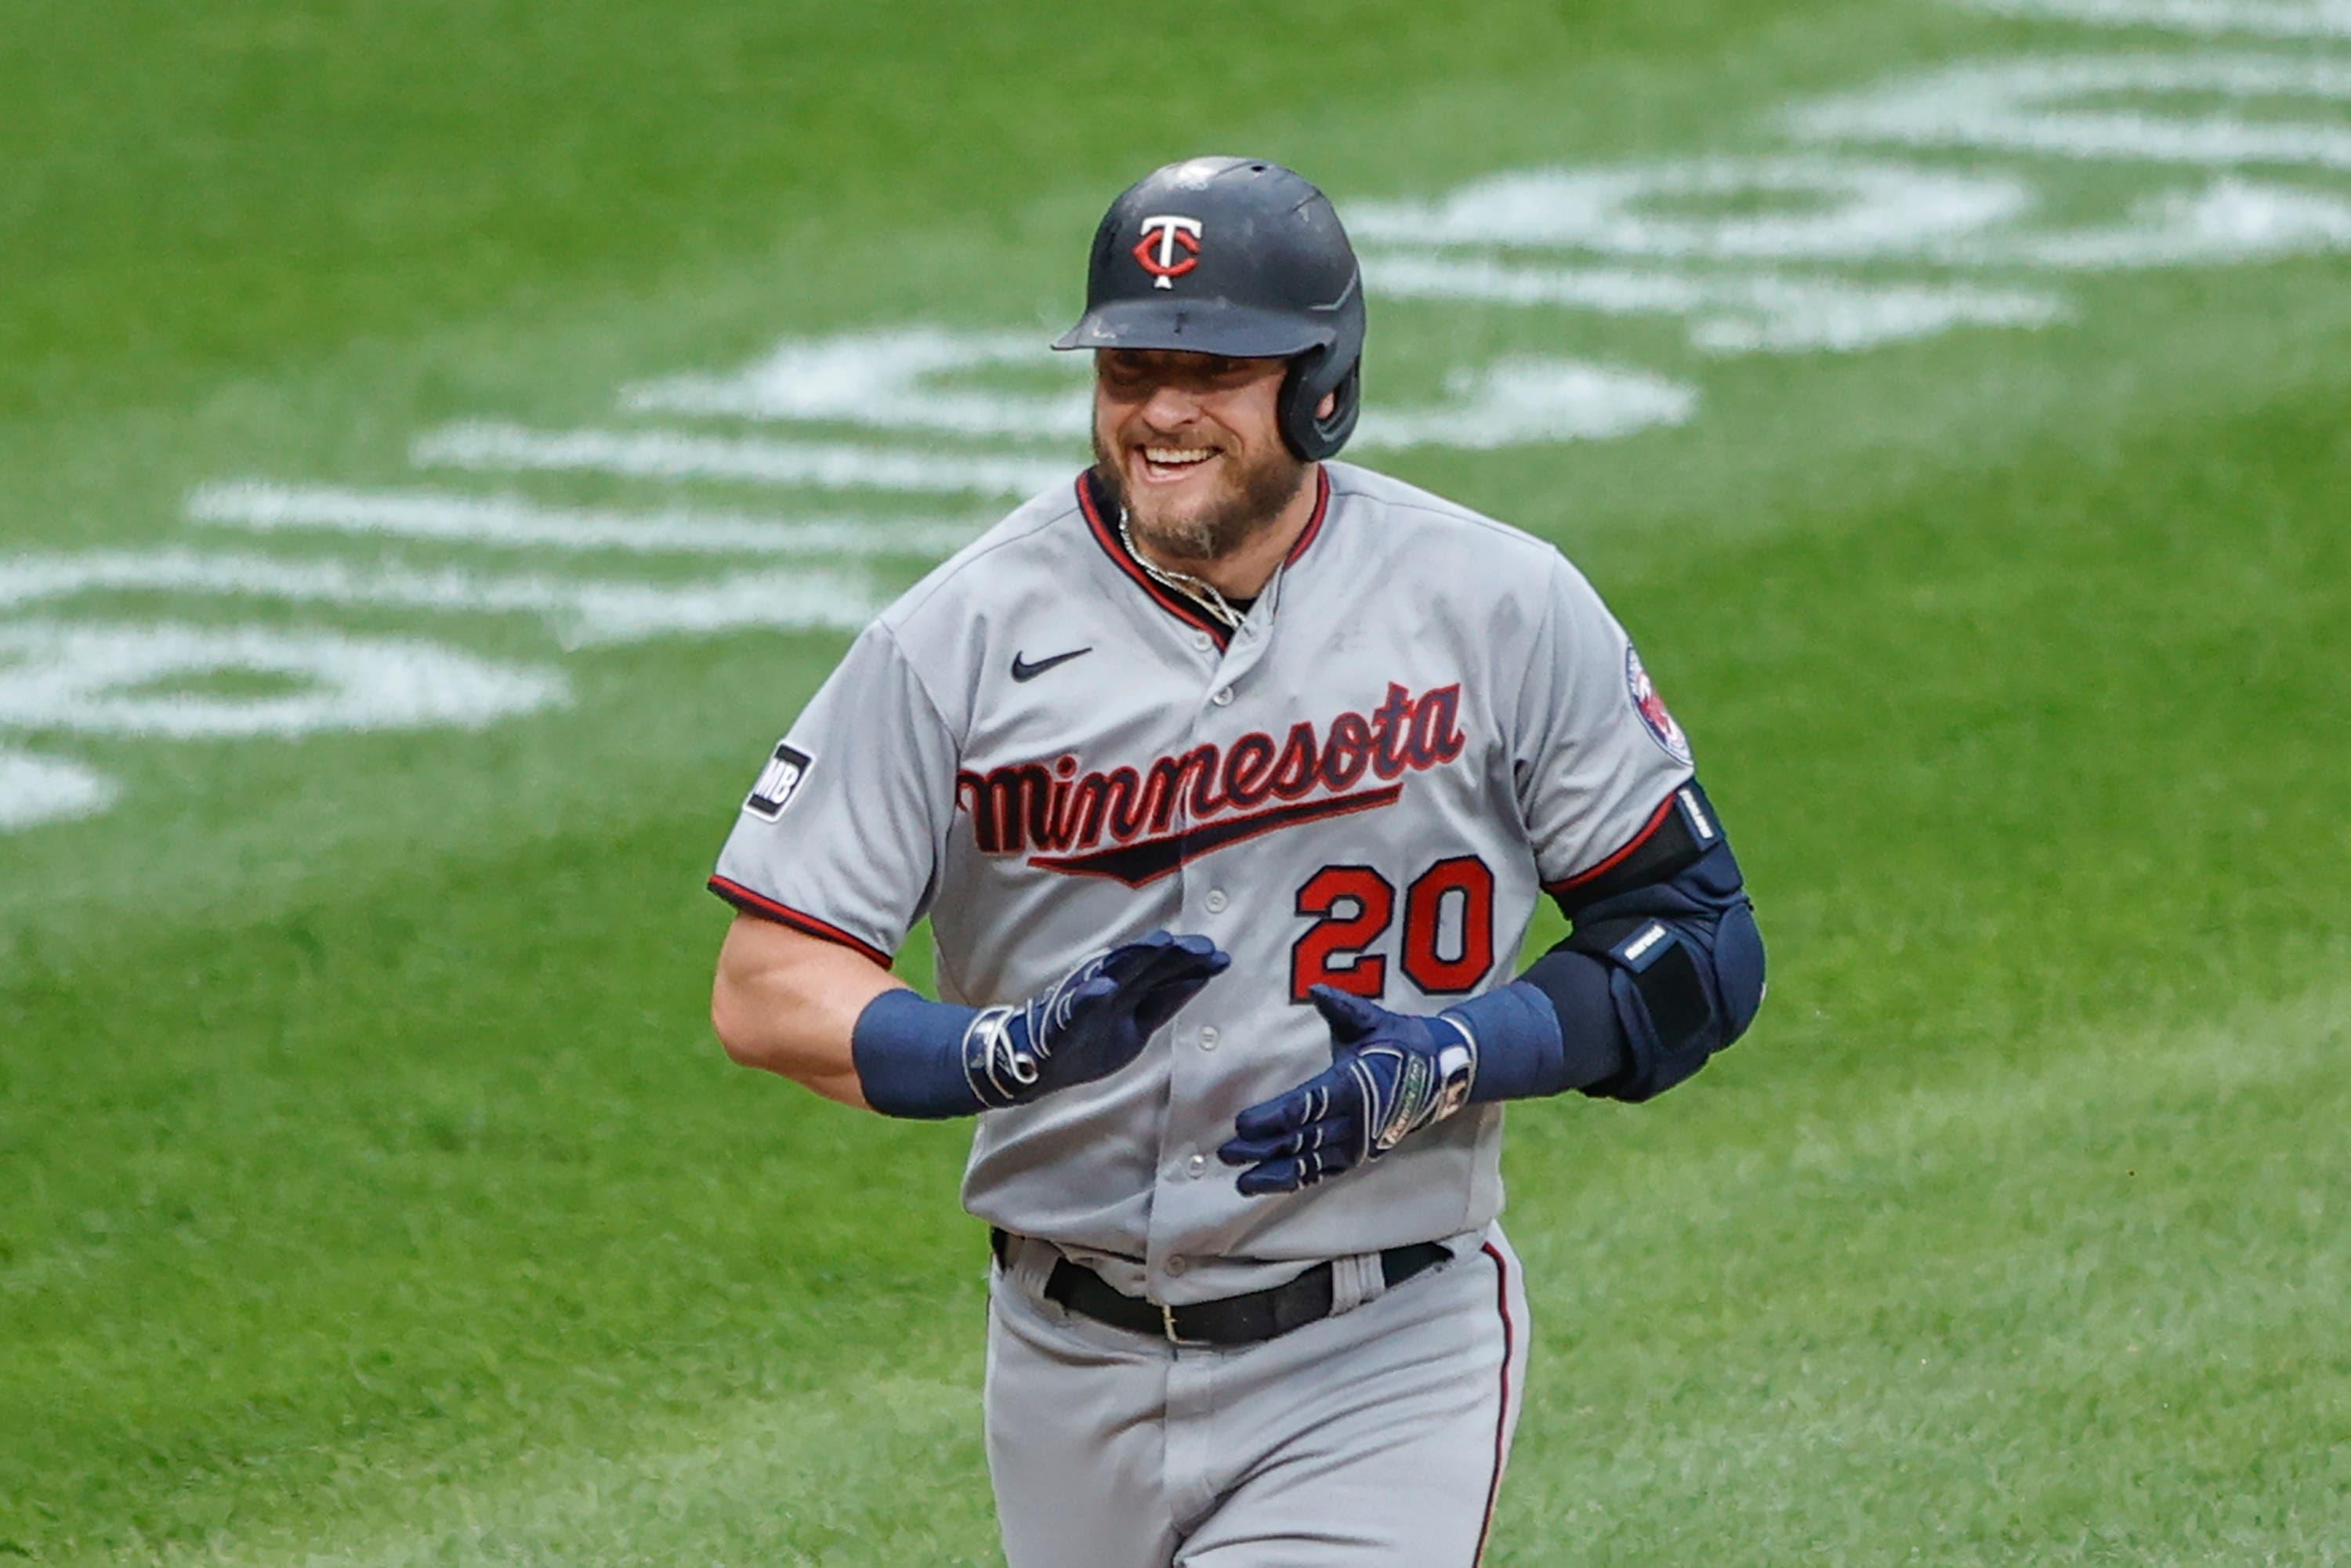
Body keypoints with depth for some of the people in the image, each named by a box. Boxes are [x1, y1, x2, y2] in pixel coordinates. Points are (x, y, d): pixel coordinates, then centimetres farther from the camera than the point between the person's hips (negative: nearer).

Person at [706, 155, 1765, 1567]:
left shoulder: (1504, 611, -4)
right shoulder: (964, 634, -4)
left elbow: (1699, 943, 0)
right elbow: (766, 988, -7)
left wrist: (1453, 1065, -17)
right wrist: (1004, 1051, -26)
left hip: (1378, 1367, -3)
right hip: (1075, 1380, 3)